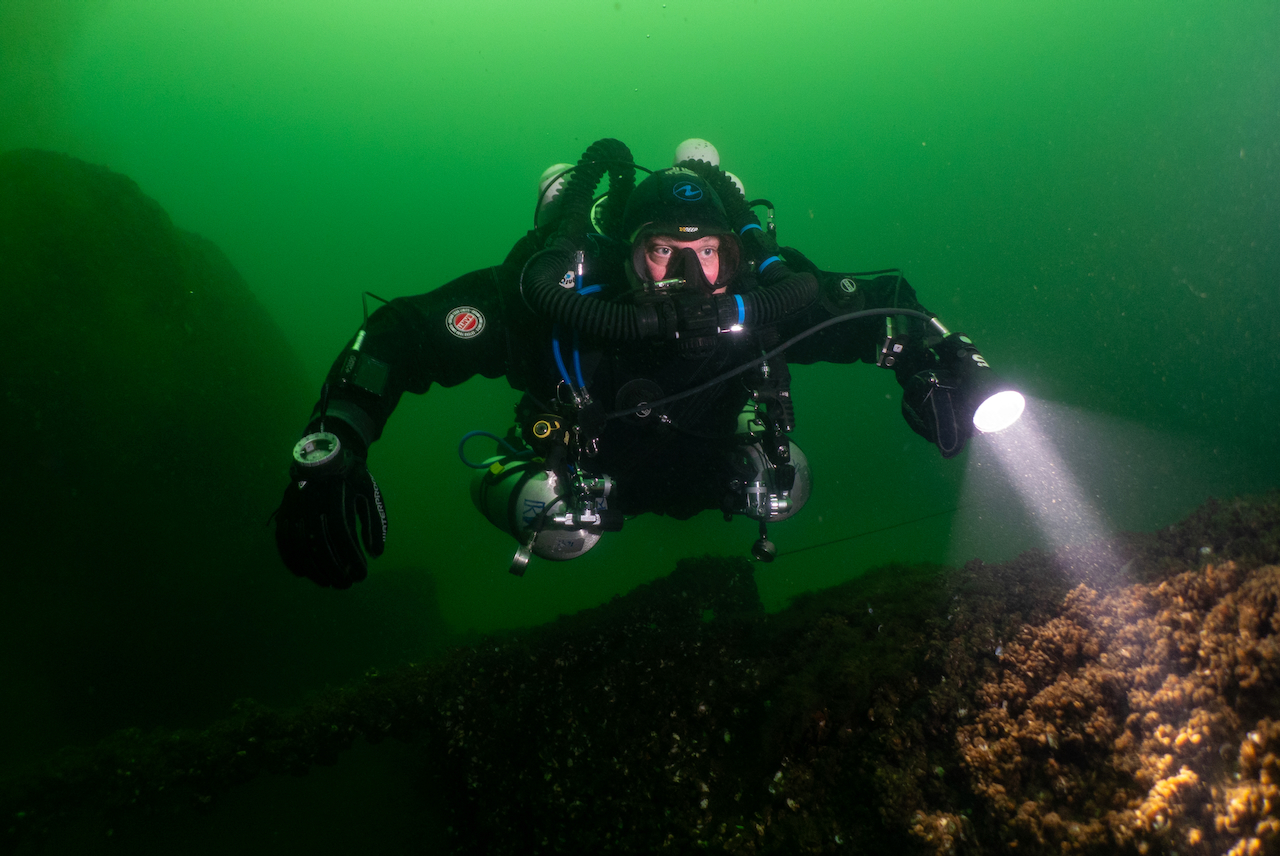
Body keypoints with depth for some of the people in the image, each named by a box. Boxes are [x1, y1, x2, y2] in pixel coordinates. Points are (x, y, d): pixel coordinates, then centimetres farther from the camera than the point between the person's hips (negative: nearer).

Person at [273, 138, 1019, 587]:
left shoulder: (763, 296, -35)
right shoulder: (555, 297, -40)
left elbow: (879, 308, -21)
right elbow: (400, 333, -35)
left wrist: (939, 361, -44)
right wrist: (327, 454, -49)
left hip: (707, 471, 3)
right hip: (594, 471, -3)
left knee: (779, 488, -8)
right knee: (556, 529, -22)